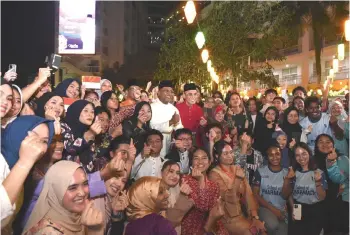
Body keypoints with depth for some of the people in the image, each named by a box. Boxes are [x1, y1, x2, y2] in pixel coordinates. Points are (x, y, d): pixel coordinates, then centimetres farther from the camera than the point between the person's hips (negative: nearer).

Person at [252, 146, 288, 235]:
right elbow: (255, 194, -4)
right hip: (265, 207, -2)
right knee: (272, 224, -31)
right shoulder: (260, 172, -2)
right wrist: (272, 208, -11)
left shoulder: (287, 173, 4)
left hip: (281, 210, 3)